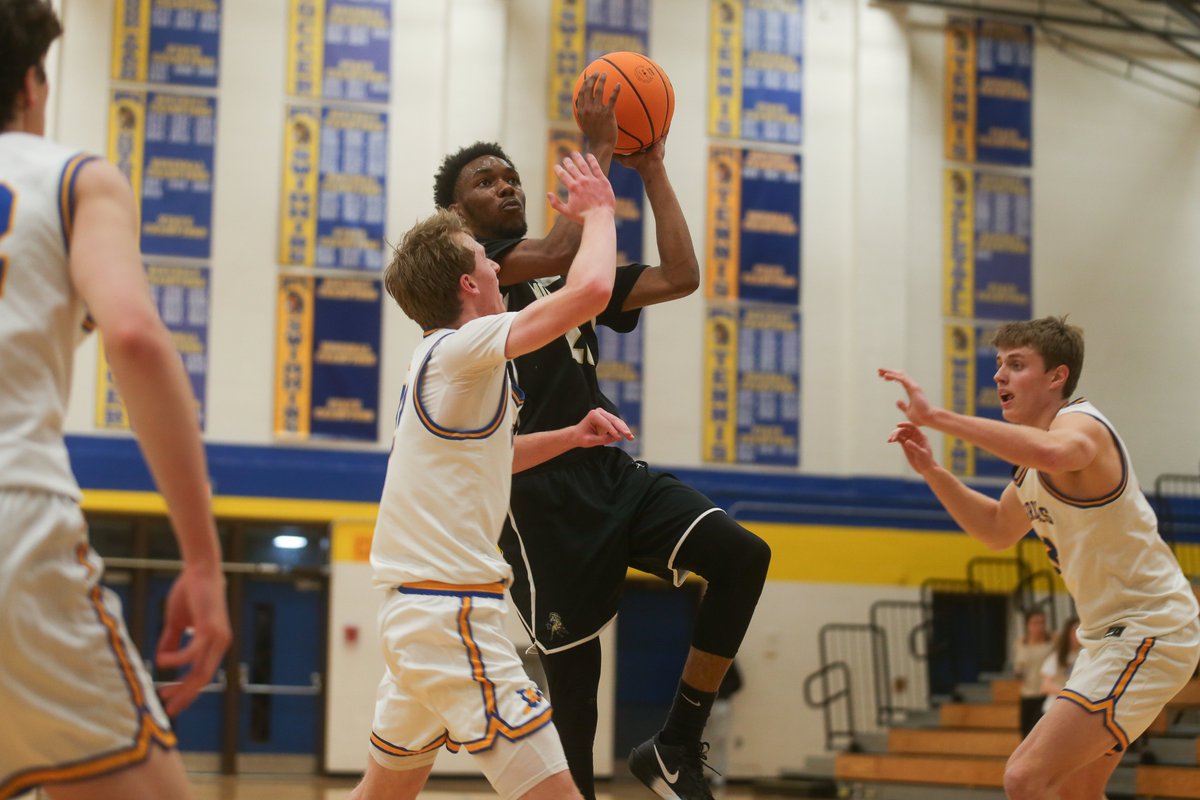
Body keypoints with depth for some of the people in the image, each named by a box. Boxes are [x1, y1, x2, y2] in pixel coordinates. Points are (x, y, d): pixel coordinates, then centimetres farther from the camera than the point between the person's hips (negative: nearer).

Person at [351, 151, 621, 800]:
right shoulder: (462, 349, -12)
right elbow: (591, 289, -24)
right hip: (453, 613, -10)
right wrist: (598, 211, -5)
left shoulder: (436, 361, 16)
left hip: (418, 609, 10)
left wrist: (570, 436, 22)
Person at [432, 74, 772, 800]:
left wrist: (652, 171, 11)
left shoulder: (573, 282, 22)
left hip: (612, 473, 6)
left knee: (742, 556, -17)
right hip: (542, 496, -6)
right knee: (573, 685, -3)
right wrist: (599, 152, -10)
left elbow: (680, 277, 12)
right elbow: (558, 254, -17)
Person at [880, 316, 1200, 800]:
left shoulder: (1079, 422, -18)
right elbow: (997, 530, 25)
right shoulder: (1035, 461, 12)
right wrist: (931, 471, 10)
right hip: (1111, 633, 11)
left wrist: (935, 417, -43)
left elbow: (1054, 452, -44)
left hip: (1148, 632, -11)